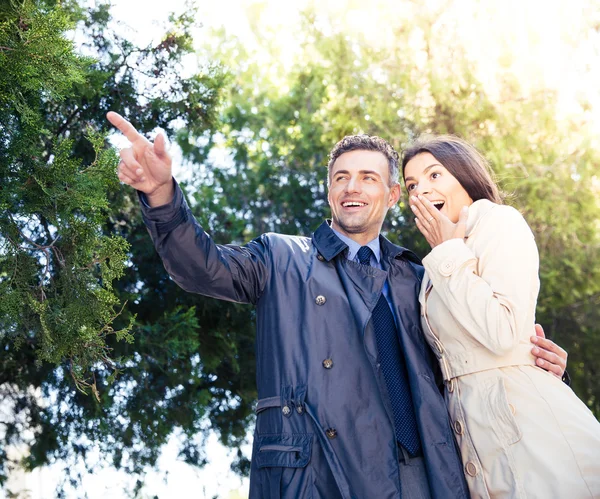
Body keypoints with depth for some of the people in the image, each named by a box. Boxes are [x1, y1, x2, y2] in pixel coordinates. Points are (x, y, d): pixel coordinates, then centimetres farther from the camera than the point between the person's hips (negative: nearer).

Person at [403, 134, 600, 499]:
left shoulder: (500, 221, -5)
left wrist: (449, 251, -11)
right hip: (478, 434, 8)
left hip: (531, 423, -8)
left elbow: (502, 332, -19)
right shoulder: (438, 269, 17)